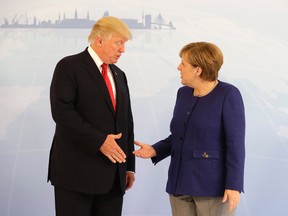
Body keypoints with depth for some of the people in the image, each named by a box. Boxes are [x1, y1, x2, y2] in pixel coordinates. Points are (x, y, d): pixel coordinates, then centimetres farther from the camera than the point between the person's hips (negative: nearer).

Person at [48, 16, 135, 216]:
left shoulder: (119, 75, 17)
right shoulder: (69, 66, -4)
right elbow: (62, 111, -16)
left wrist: (129, 166, 14)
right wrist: (98, 140, -20)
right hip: (77, 171, -6)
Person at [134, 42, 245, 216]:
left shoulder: (228, 95, -12)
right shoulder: (184, 93, 8)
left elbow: (236, 143, -15)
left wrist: (233, 186, -19)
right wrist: (154, 150, 1)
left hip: (215, 184, -7)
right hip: (183, 182, 7)